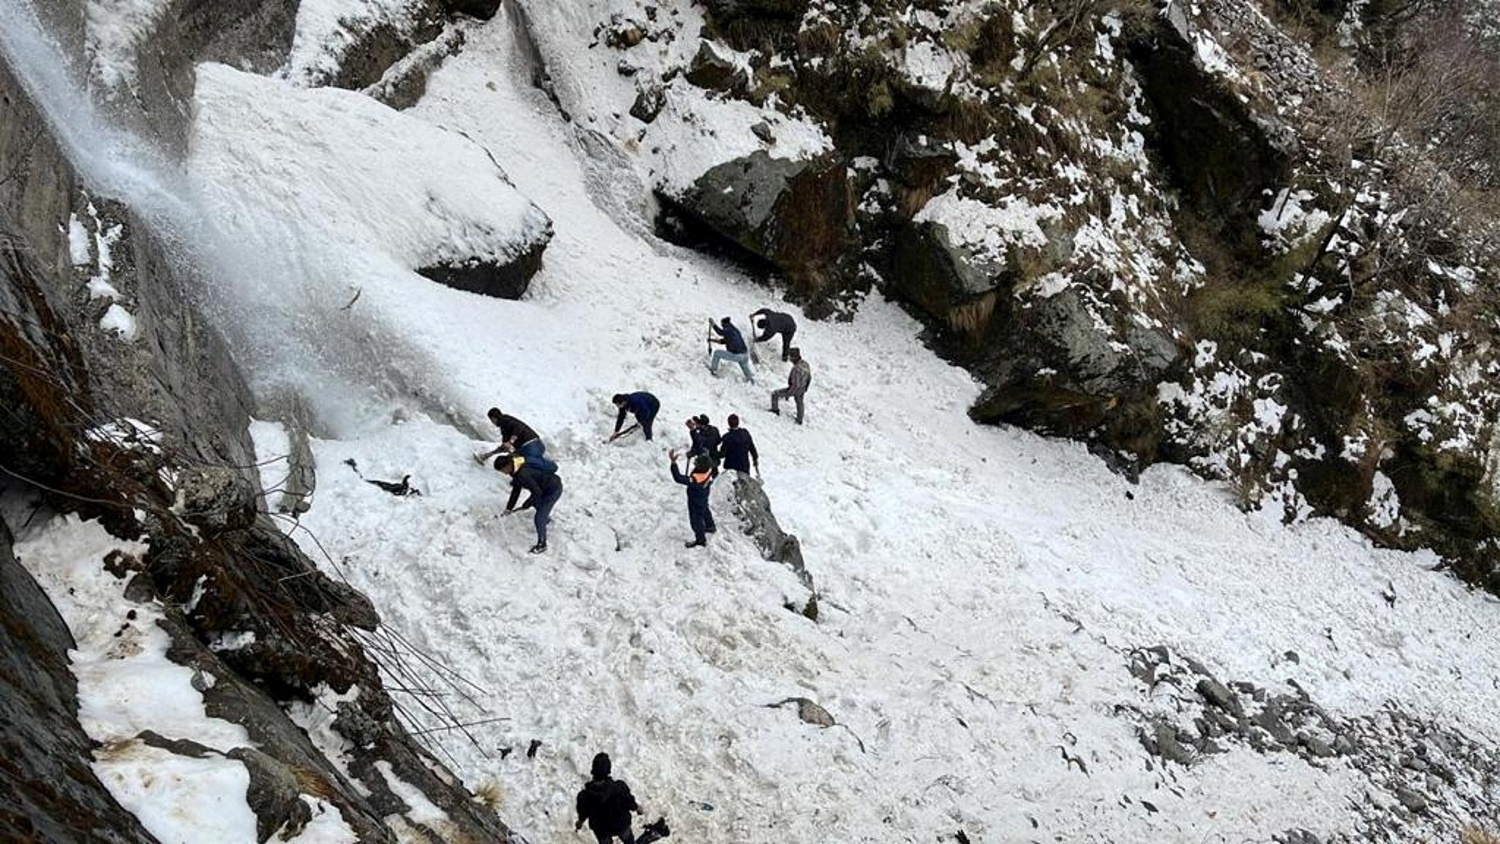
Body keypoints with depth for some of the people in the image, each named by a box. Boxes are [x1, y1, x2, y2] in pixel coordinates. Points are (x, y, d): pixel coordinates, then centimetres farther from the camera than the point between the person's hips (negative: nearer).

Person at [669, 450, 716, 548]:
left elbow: (679, 478, -48)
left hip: (695, 503, -7)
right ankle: (711, 526, 61)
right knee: (705, 511, 35)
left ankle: (700, 540, 38)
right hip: (704, 499, 7)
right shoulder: (709, 470, -26)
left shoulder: (695, 480, -47)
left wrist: (673, 463, -54)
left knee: (696, 520, 16)